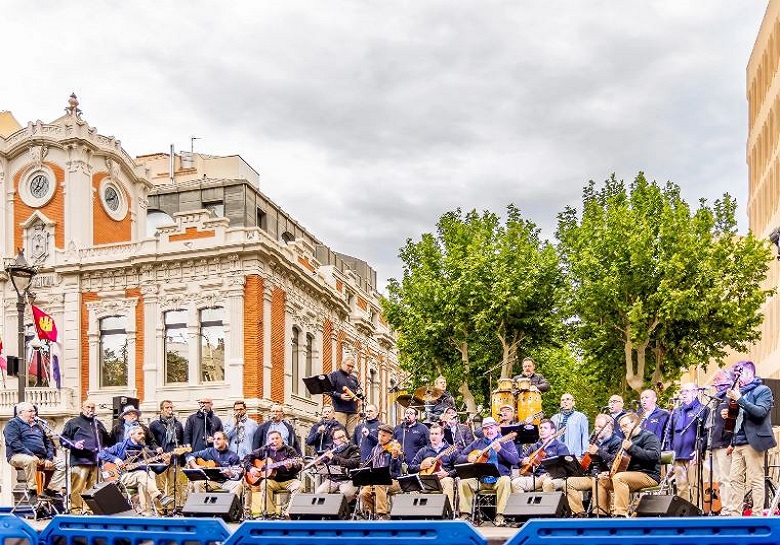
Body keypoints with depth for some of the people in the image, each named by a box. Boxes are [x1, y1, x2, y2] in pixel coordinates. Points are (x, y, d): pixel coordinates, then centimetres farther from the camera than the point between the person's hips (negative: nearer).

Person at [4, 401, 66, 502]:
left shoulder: (37, 426, 26)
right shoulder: (13, 424, 2)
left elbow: (48, 442, 22)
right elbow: (14, 443, -14)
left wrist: (49, 458, 3)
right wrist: (31, 455, -22)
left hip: (42, 459, 7)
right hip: (19, 456, -7)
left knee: (62, 464, -8)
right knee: (30, 460, -40)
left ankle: (52, 489, -9)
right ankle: (32, 490, -28)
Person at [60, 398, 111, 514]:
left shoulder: (98, 424, 25)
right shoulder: (73, 422, 8)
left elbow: (107, 440, 31)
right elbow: (63, 439, 2)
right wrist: (74, 444, -15)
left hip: (96, 462, 5)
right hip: (80, 461, -5)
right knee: (77, 489, -9)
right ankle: (75, 510, -5)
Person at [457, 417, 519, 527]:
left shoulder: (506, 442, 8)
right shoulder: (477, 443, 15)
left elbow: (515, 460, -8)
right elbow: (460, 458, 15)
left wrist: (500, 450, -24)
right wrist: (469, 458, -9)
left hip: (498, 479, -2)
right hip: (479, 480, 2)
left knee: (506, 481, -35)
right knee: (463, 482, -24)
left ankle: (499, 516, -30)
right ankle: (465, 514, -17)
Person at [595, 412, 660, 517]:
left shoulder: (649, 437, -5)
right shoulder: (626, 440, 22)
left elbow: (654, 456, -23)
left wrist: (632, 448, -30)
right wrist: (608, 473, 12)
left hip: (648, 476, -10)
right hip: (629, 474, 10)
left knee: (619, 478, -33)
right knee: (601, 480, 4)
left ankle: (621, 515, -37)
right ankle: (601, 514, 0)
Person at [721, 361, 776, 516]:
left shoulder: (763, 390, 0)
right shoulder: (740, 391, 19)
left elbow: (760, 412, -15)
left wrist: (740, 399, -18)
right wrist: (727, 414, 5)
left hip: (753, 442, -7)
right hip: (738, 443, 7)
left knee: (756, 480, -6)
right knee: (735, 479, 4)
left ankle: (757, 515, -4)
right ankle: (734, 514, 6)